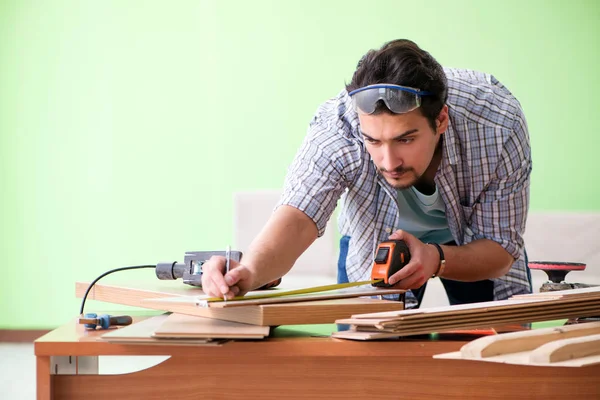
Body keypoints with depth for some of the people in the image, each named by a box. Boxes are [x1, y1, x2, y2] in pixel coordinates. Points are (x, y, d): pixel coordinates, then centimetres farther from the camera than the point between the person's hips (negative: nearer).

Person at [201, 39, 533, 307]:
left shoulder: (500, 126, -36)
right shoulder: (338, 125, -37)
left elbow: (501, 250, -26)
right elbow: (298, 218, -47)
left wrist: (437, 260, -47)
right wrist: (249, 271, -69)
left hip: (475, 244, 0)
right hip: (374, 240, 0)